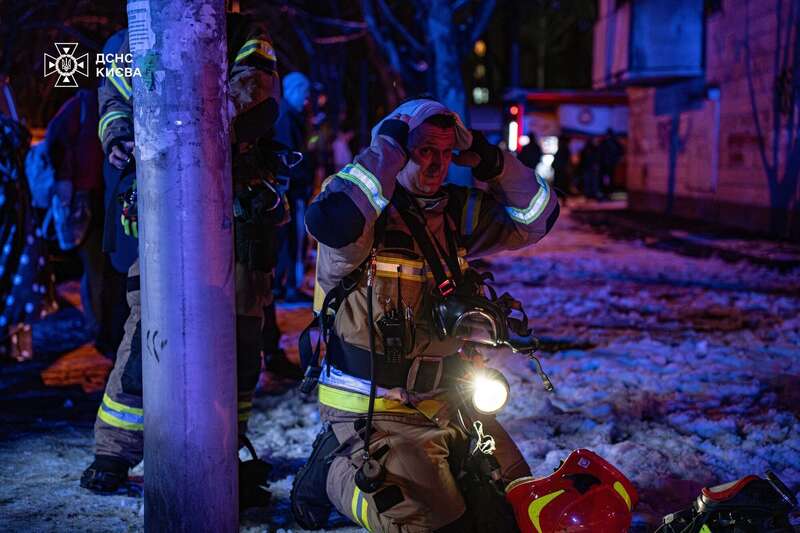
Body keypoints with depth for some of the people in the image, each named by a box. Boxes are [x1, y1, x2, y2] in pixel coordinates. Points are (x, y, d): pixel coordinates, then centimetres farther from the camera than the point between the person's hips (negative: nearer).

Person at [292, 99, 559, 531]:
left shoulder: (457, 213, 7)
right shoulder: (365, 216, -14)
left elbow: (536, 218, 13)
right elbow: (330, 221, -38)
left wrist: (493, 162, -1)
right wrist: (387, 150, -28)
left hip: (440, 399, 7)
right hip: (369, 409, -7)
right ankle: (333, 468, 8)